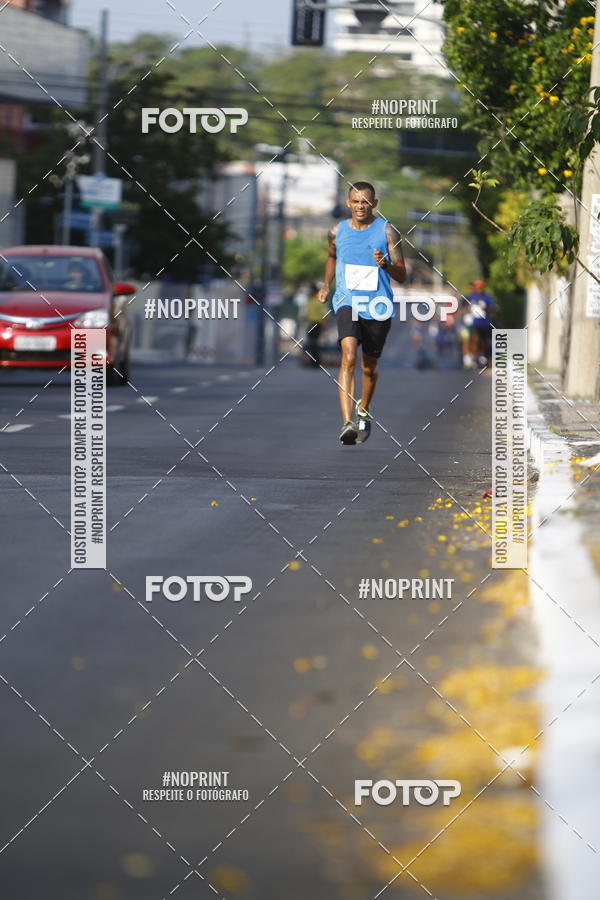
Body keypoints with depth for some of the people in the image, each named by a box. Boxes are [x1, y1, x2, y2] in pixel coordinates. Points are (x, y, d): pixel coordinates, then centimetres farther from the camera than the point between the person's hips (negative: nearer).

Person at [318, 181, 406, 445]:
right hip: (347, 302, 0)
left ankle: (363, 412, 43)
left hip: (378, 307, 0)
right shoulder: (337, 232, 6)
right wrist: (326, 285, 16)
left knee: (369, 367, 14)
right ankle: (347, 422, -33)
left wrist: (385, 264, -23)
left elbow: (402, 276, -3)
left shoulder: (387, 231, -2)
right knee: (348, 357, -23)